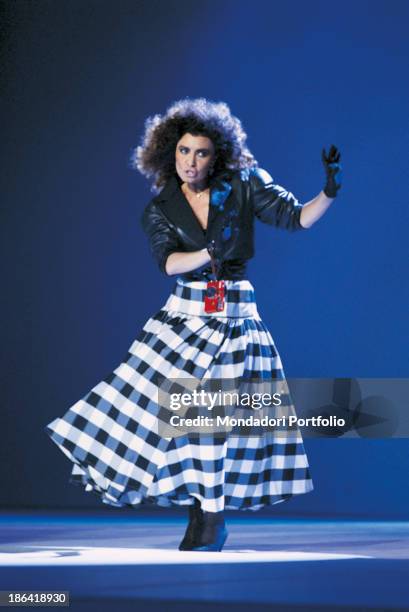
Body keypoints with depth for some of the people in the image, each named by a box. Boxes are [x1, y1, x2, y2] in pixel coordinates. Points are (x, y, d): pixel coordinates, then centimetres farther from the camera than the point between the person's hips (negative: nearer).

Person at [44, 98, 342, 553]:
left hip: (237, 318, -2)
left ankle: (211, 523, 8)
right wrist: (208, 253, -31)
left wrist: (329, 193, -23)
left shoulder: (243, 186, 0)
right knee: (159, 401, -4)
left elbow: (297, 218, -5)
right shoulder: (160, 208, 3)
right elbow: (167, 261, -14)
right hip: (184, 315, 2)